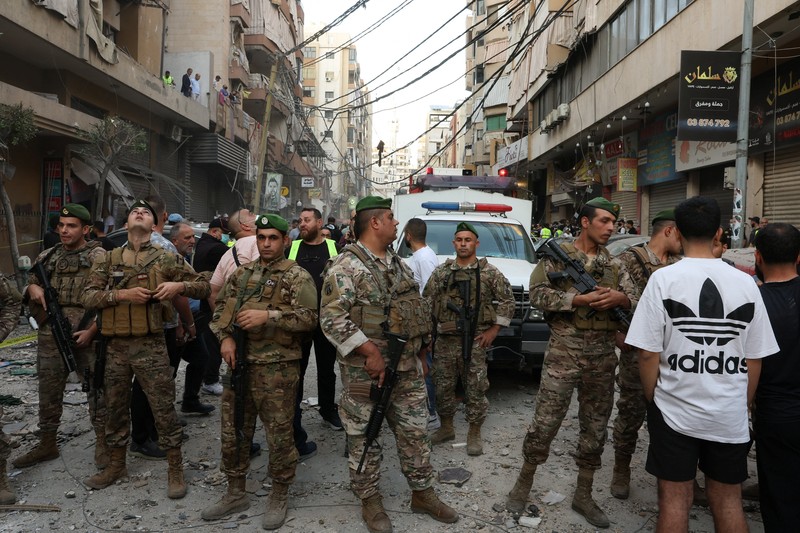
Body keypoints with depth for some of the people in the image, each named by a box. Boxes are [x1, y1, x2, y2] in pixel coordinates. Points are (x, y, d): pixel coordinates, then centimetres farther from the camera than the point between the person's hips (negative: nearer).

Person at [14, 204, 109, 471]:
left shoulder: (98, 257, -5)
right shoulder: (47, 257, 11)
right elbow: (28, 284, 23)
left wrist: (92, 331, -15)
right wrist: (32, 288, -2)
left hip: (85, 335, -5)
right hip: (50, 336, 5)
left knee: (97, 390, 1)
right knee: (49, 392, 14)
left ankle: (103, 444, 14)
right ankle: (47, 444, 30)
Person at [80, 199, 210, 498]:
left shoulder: (167, 258, 1)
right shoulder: (108, 260, 8)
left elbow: (204, 287, 3)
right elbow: (88, 297, 0)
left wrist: (179, 286, -16)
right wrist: (122, 295, -14)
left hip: (151, 346, -3)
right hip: (116, 346, 3)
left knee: (164, 409, 1)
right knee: (116, 408, 15)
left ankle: (175, 470, 14)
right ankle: (116, 465, 33)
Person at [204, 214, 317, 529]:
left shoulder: (297, 277, -5)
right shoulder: (241, 273, 12)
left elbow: (309, 318, -14)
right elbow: (221, 308, 16)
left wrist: (268, 316, -22)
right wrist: (225, 337, -1)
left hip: (276, 367, -5)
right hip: (238, 363, 6)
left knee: (279, 434, 4)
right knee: (233, 431, 14)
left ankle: (279, 497, 23)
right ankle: (235, 493, 32)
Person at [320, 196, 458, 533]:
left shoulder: (399, 265, 13)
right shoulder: (346, 266, -12)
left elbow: (417, 310, 20)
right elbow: (332, 317, -21)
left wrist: (420, 352, 13)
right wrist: (371, 351, -23)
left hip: (407, 367, 7)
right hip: (365, 371, -6)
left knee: (415, 433, 13)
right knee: (364, 438, 8)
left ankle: (422, 493, 29)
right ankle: (370, 500, 25)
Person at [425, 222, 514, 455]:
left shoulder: (490, 272, 0)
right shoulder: (441, 272, 7)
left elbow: (507, 301, 1)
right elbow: (426, 302, 12)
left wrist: (493, 330, -4)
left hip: (475, 341, -2)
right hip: (444, 341, 3)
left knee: (476, 389, 2)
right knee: (443, 387, 10)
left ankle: (474, 434, 17)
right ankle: (446, 428, 28)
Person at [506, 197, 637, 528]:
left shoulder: (614, 264, 13)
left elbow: (635, 300, 10)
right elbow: (538, 295, -10)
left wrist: (619, 298, -12)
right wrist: (582, 299, -17)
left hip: (603, 355, 5)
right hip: (564, 351, -5)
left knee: (595, 427, 11)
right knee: (545, 422, -1)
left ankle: (583, 495, 26)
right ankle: (524, 484, 20)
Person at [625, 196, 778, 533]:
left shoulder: (664, 279, -12)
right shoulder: (745, 283, -2)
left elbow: (648, 354, -12)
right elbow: (755, 359, 3)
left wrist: (653, 401, 3)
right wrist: (742, 405, 16)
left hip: (675, 410, -3)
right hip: (731, 416, 3)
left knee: (674, 499, 9)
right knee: (728, 500, 17)